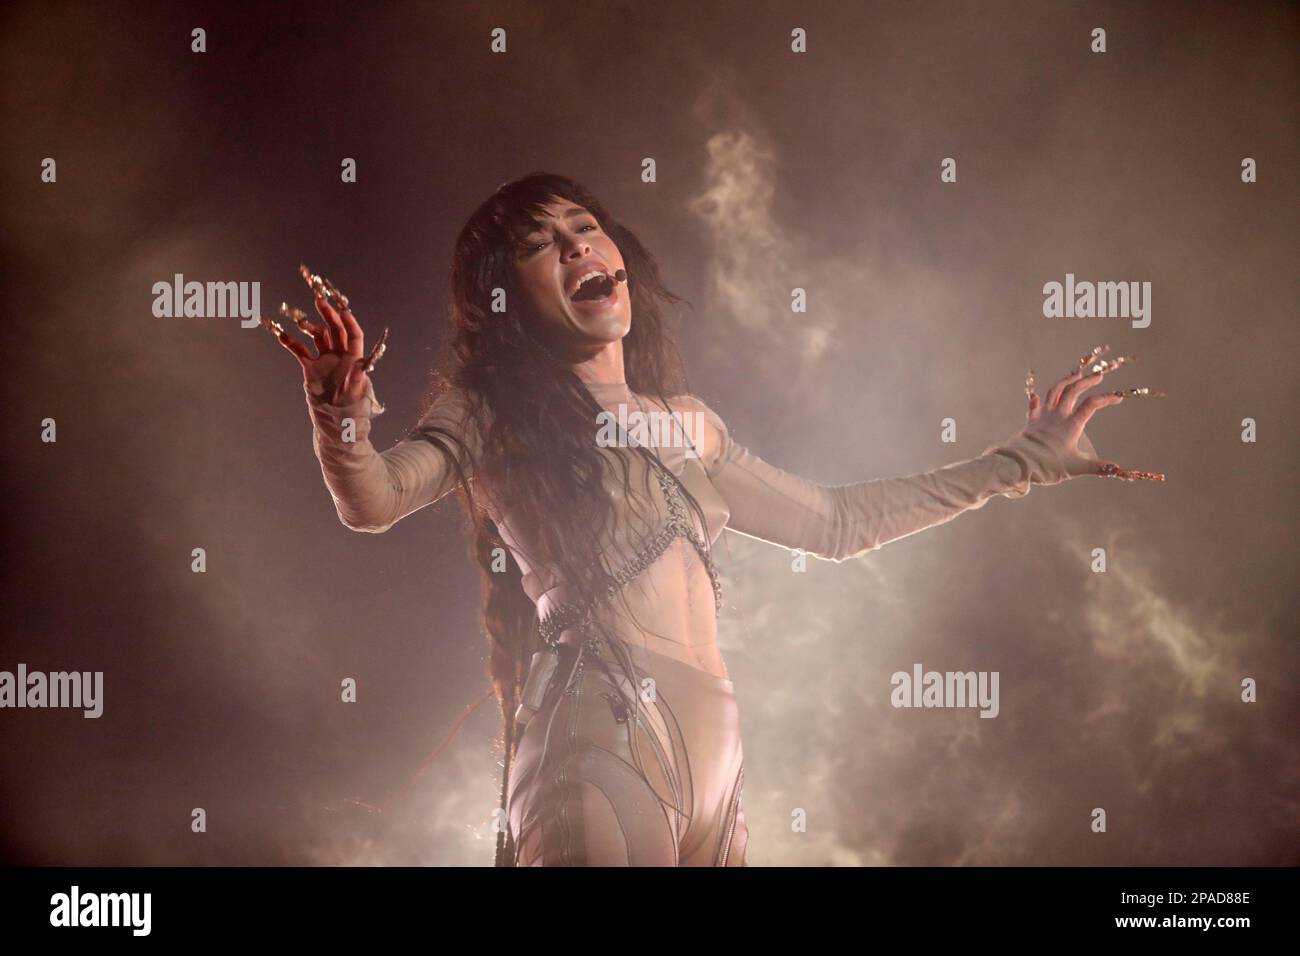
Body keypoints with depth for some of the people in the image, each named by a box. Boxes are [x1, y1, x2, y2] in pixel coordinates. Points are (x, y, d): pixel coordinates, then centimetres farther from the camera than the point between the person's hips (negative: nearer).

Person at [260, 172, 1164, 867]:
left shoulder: (689, 424, 16)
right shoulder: (493, 413, 2)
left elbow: (836, 521, 25)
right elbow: (372, 499, -15)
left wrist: (1020, 460, 26)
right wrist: (343, 408, -37)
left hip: (716, 748, 6)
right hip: (602, 737, -5)